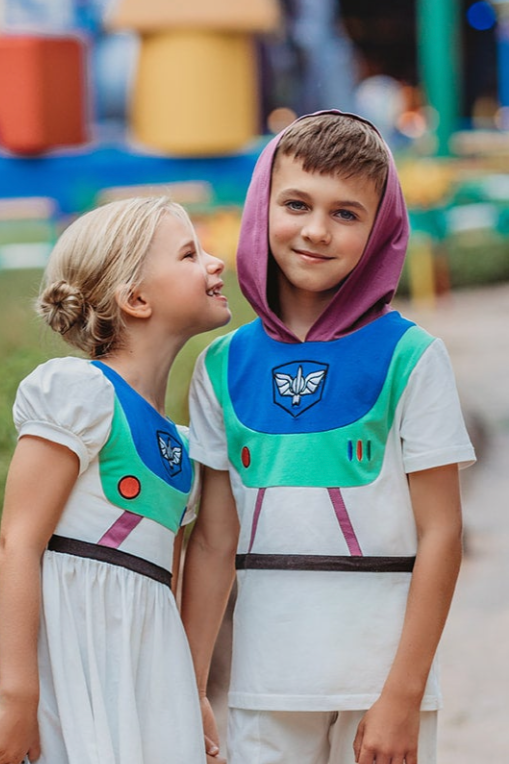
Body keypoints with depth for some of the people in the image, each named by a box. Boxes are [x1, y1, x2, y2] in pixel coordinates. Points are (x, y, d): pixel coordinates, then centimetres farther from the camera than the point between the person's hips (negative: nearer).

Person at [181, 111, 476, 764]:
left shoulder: (410, 358, -5)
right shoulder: (223, 366, 5)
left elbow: (440, 534, -7)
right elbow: (214, 541, 6)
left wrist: (402, 696, -11)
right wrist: (188, 687, 3)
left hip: (381, 671, -3)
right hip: (265, 682, 3)